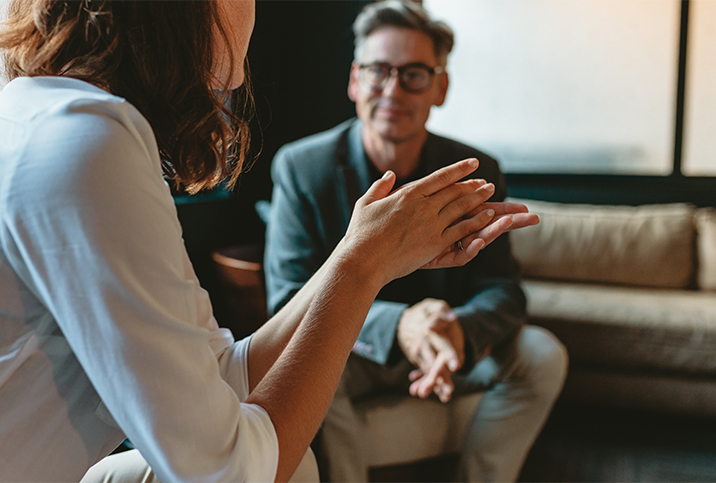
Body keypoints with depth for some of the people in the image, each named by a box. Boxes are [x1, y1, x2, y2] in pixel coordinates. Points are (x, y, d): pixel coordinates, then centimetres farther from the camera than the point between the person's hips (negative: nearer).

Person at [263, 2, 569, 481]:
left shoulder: (477, 173, -5)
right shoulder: (301, 167, -13)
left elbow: (500, 287, -7)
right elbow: (290, 297, -18)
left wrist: (461, 330, -34)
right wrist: (395, 325, -36)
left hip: (452, 347, 3)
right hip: (350, 349, -2)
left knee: (543, 354, -17)